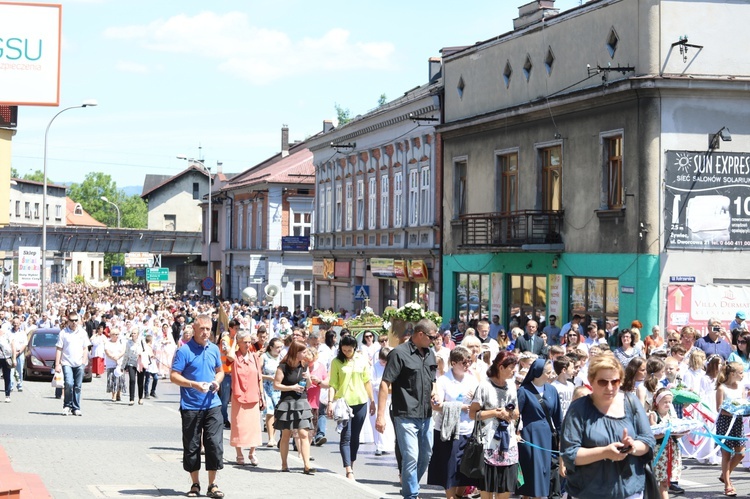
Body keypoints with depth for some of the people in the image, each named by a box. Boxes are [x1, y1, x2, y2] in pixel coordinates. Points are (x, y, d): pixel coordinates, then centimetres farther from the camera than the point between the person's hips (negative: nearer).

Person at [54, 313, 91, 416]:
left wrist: (84, 362, 1)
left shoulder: (82, 332, 9)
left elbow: (85, 349, 12)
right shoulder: (63, 333, 2)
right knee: (69, 384, -16)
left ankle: (76, 408, 9)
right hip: (67, 363, -2)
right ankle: (67, 406, 1)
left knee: (78, 387, 3)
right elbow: (59, 349, 1)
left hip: (79, 364, 2)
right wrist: (57, 364, -5)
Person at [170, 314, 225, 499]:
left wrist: (217, 381, 1)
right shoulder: (184, 350, -8)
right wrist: (194, 384, -22)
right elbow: (174, 376, -10)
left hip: (212, 405, 4)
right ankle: (195, 484, 17)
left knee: (215, 444, -2)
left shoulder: (214, 349, 10)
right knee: (192, 446, 4)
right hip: (191, 406, -4)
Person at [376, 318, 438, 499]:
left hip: (426, 415, 8)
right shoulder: (399, 353, -10)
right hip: (406, 415, -7)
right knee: (411, 457, -9)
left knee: (425, 456, 16)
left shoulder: (430, 354, 12)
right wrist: (380, 415, -19)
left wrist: (434, 393, 3)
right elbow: (385, 384, -13)